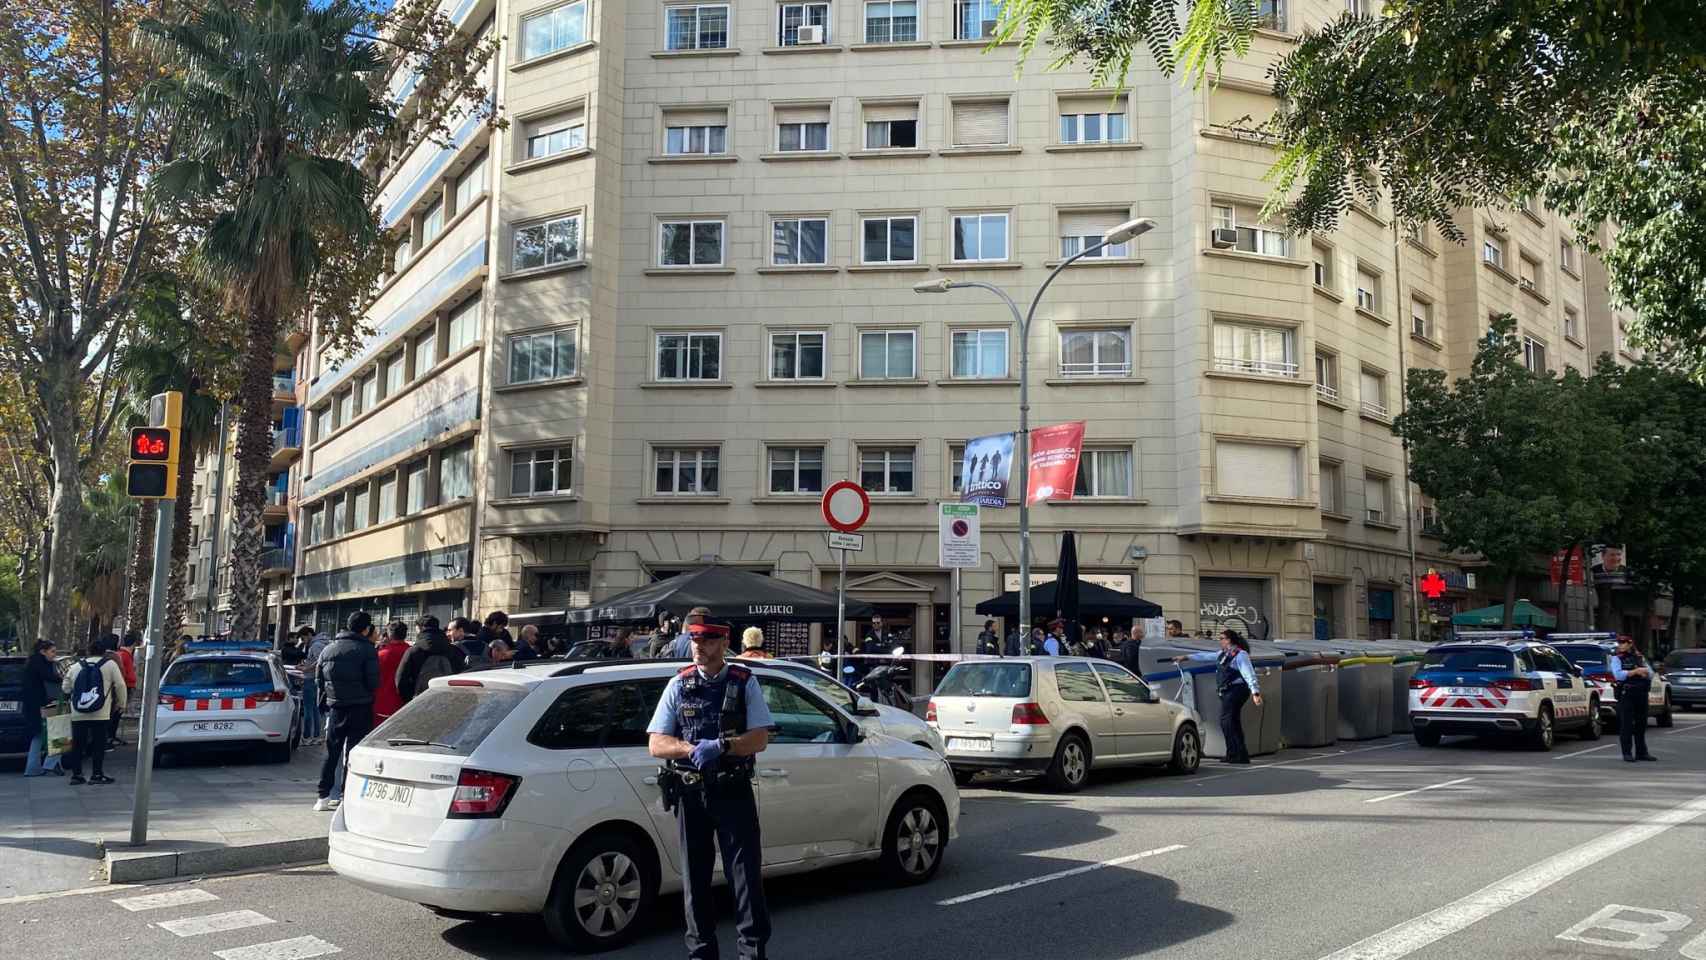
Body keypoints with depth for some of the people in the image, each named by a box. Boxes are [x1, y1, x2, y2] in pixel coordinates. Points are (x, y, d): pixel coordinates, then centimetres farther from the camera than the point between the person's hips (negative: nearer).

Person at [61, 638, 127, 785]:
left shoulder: (76, 666, 10)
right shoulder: (110, 664, 1)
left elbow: (65, 688, 14)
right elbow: (120, 685, -1)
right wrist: (121, 704, 12)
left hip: (78, 714, 3)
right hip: (100, 714, -3)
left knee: (77, 745, 10)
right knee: (99, 744, 2)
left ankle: (76, 774, 12)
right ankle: (97, 774, 2)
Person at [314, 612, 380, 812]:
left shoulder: (329, 649, 8)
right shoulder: (367, 650, -9)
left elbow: (319, 678, 10)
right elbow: (373, 682, -13)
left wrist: (325, 703, 17)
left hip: (334, 708, 5)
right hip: (359, 708, -4)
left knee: (331, 752, 11)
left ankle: (324, 796, 12)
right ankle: (347, 796, 1)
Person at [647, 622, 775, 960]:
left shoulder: (745, 683, 1)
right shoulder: (679, 685, 5)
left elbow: (759, 739, -6)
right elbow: (656, 744, 1)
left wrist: (721, 746, -21)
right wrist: (694, 749, -16)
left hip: (733, 791, -2)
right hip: (690, 792, 2)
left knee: (746, 872, -3)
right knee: (695, 877, 8)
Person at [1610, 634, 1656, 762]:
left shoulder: (1640, 657, 14)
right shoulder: (1617, 658, 0)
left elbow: (1651, 673, 8)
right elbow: (1618, 675, -14)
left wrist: (1644, 672, -12)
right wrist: (1636, 671, -14)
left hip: (1642, 694, 5)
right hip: (1626, 695, -5)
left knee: (1641, 724, 10)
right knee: (1626, 725, -4)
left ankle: (1641, 752, 18)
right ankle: (1627, 753, -1)